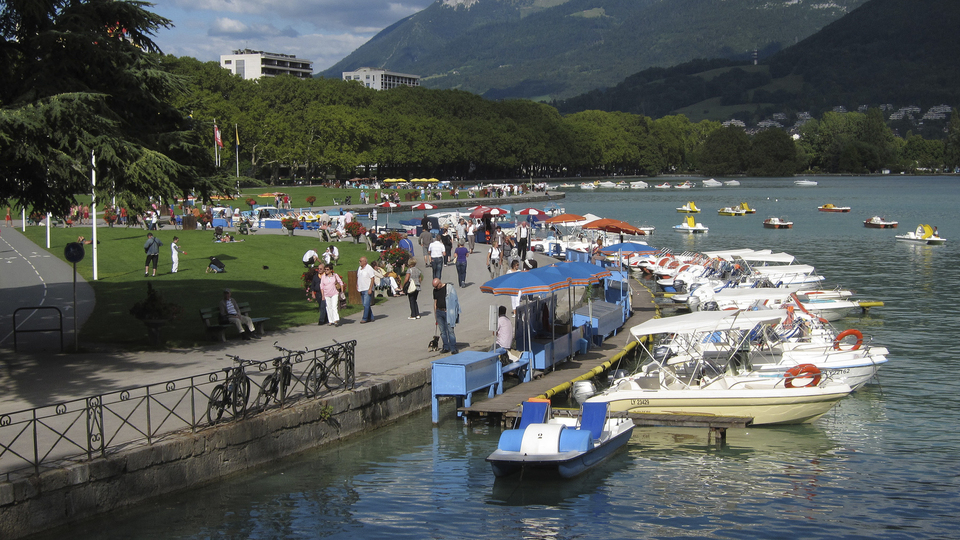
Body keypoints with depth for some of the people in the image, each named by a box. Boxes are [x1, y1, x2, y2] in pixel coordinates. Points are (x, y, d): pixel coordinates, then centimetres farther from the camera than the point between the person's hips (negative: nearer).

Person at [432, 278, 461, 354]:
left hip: (447, 312, -5)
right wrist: (435, 314, 15)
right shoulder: (435, 290, 10)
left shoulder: (448, 288, -6)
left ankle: (453, 348, -7)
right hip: (439, 312, 5)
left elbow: (454, 299, -3)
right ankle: (446, 347, 14)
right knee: (442, 331, 6)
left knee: (450, 330, -9)